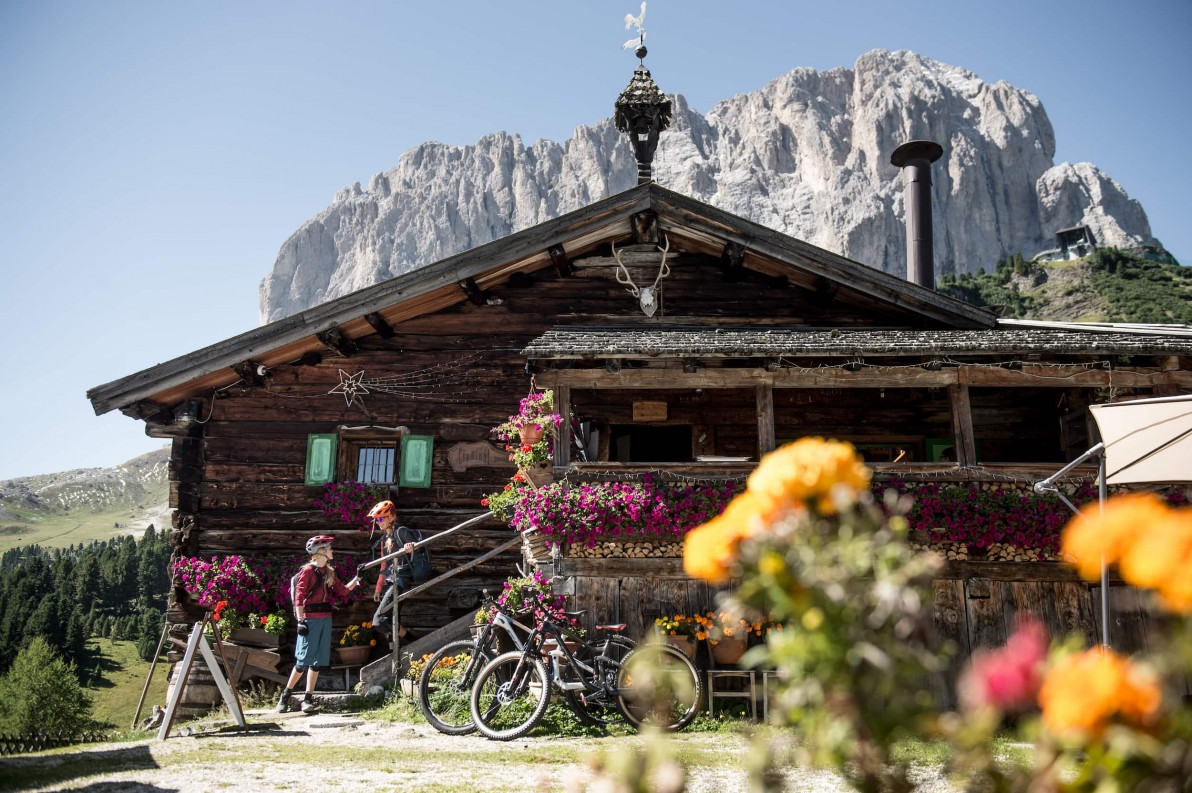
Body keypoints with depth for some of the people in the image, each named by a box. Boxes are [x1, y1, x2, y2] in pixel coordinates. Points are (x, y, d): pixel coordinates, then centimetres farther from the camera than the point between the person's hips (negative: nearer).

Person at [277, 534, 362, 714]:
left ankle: (308, 699, 10)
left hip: (325, 619, 7)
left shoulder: (329, 572, 15)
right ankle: (285, 696, 8)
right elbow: (299, 597, -11)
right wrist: (300, 620, -17)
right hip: (310, 619, -7)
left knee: (317, 661, 6)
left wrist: (356, 580, 3)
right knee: (304, 660, -6)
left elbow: (342, 591, 13)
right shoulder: (308, 570, -7)